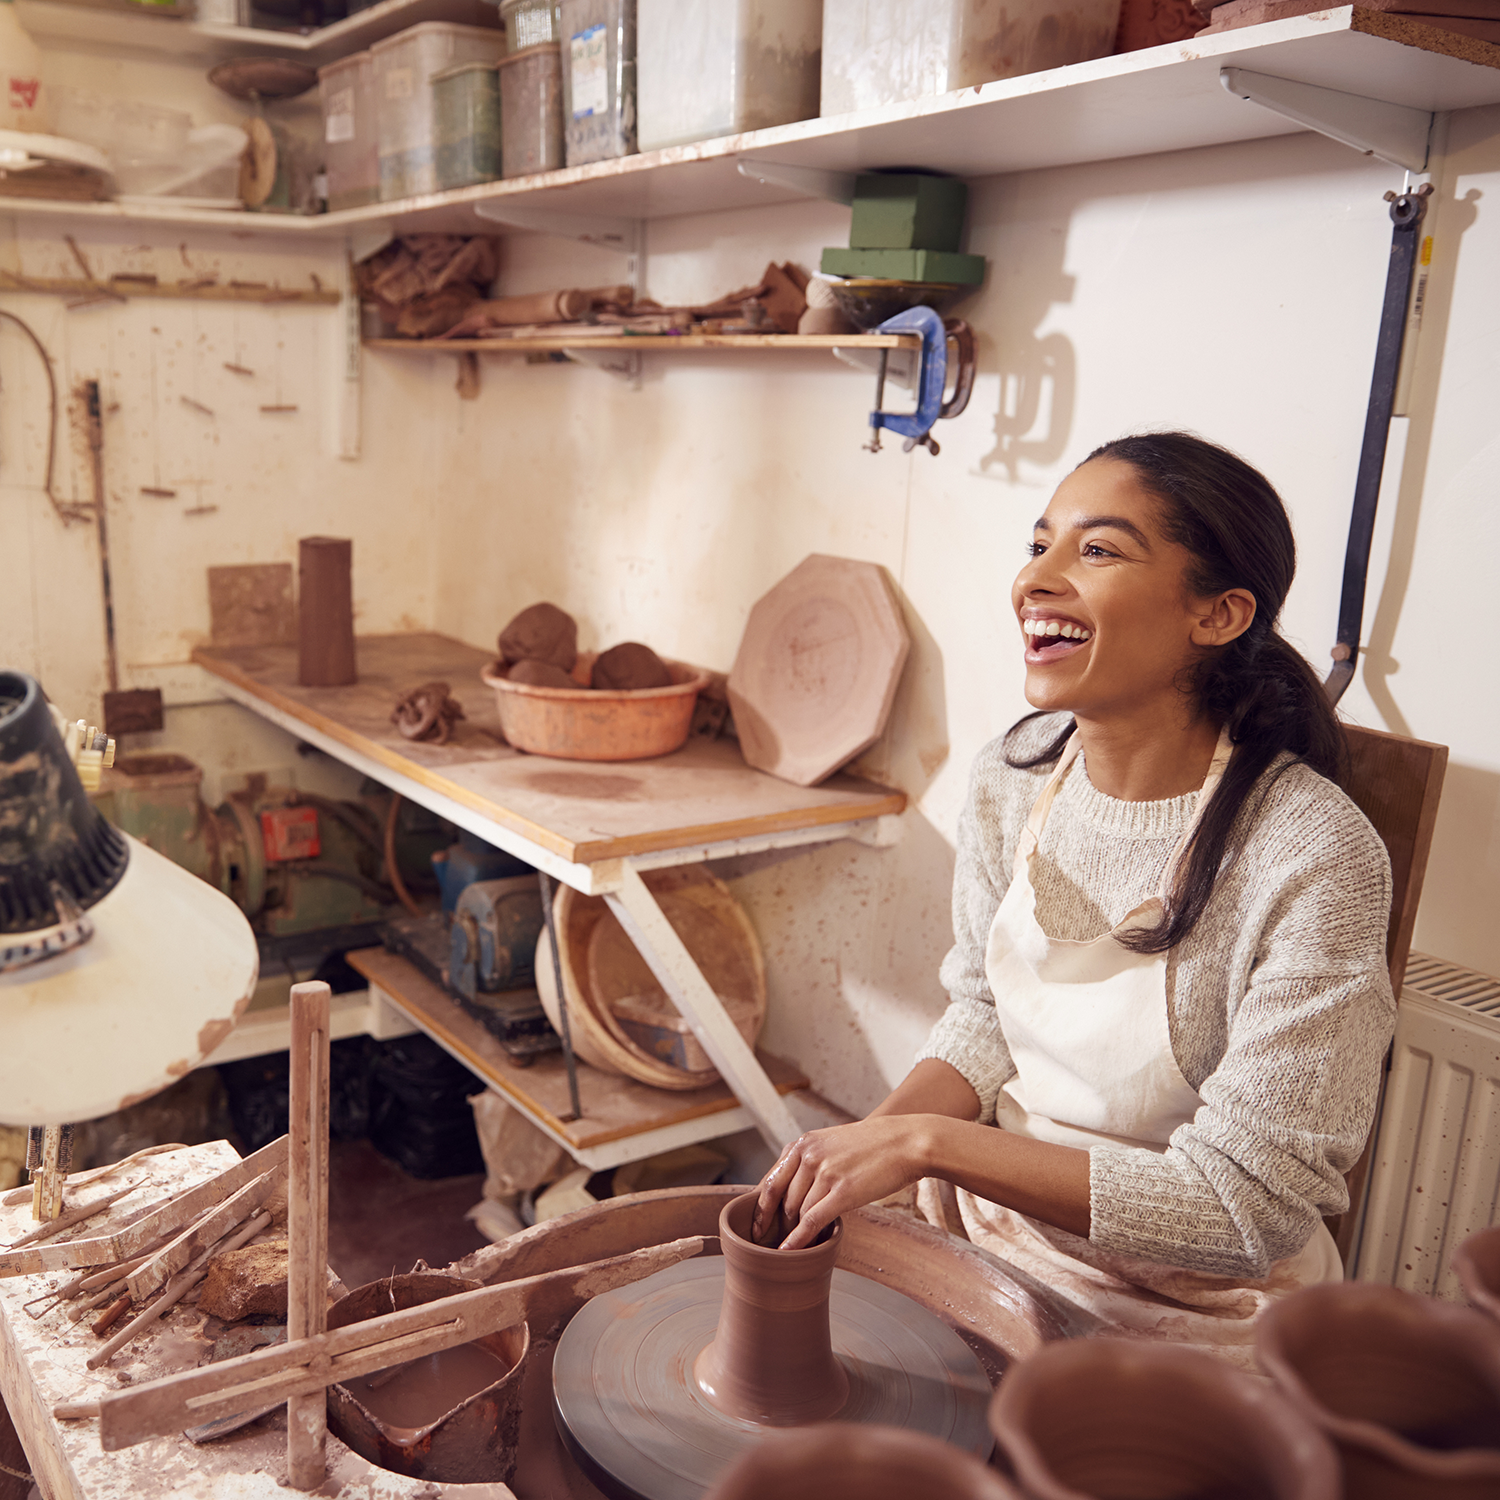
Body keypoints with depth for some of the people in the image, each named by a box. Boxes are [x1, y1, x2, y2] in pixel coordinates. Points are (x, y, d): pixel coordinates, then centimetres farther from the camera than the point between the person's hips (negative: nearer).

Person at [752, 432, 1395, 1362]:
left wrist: (928, 1143, -27)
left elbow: (1249, 1210, -23)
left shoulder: (1313, 859, -25)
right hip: (990, 1227, 5)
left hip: (1184, 1311, -5)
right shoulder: (1013, 778, -7)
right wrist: (870, 1142, -14)